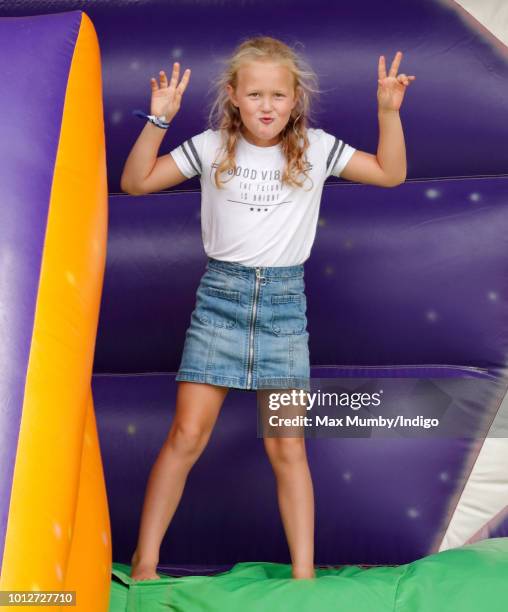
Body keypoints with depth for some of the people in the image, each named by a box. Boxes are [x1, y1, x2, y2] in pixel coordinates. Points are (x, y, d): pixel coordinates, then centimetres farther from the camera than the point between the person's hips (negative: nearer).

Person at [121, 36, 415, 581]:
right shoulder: (211, 147, 2)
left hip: (284, 297, 1)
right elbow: (135, 182, 4)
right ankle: (144, 561, 12)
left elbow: (391, 173, 8)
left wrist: (388, 111, -4)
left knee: (287, 448, 3)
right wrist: (159, 120, -7)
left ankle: (303, 573, 12)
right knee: (186, 435, -1)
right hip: (220, 295, 0)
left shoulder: (315, 149, 4)